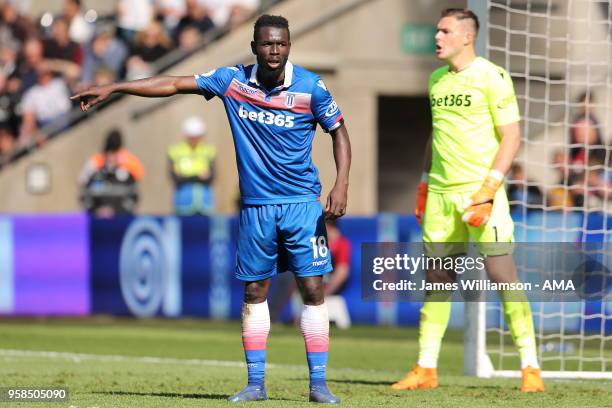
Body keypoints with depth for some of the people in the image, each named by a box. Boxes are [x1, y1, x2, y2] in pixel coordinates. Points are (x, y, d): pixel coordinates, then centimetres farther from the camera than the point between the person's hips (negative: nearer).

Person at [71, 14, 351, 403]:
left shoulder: (311, 87, -8)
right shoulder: (233, 80, -2)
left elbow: (339, 133, 3)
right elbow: (174, 84, 3)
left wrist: (341, 185, -10)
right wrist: (112, 89, 1)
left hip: (302, 203, -2)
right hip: (255, 207, 2)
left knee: (313, 288, -6)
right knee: (254, 291, 5)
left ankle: (319, 383, -1)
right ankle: (256, 383, 12)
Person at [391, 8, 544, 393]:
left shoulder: (492, 77, -7)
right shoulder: (436, 80, 15)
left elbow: (511, 137, -9)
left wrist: (489, 188, -17)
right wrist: (425, 185, 19)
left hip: (480, 189, -6)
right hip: (441, 190, 6)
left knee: (502, 272, -9)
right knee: (437, 278, 5)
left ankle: (531, 368, -4)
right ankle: (426, 369, 9)